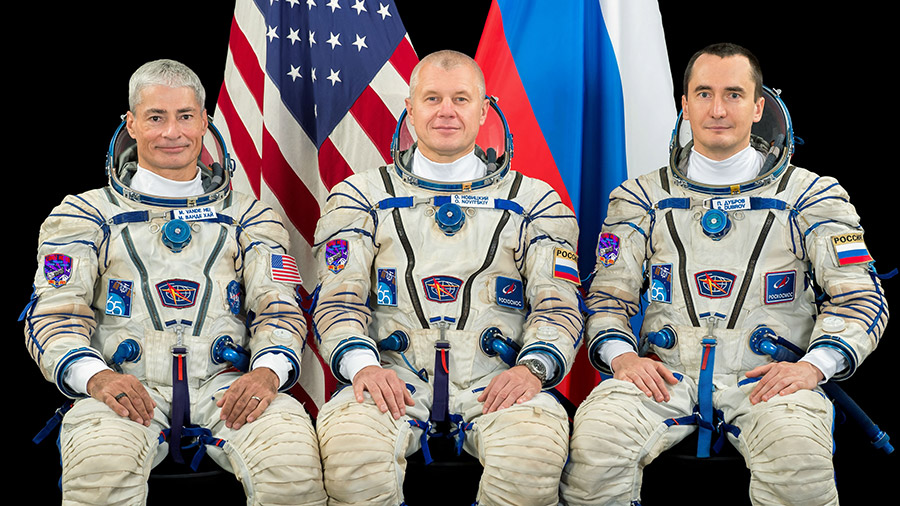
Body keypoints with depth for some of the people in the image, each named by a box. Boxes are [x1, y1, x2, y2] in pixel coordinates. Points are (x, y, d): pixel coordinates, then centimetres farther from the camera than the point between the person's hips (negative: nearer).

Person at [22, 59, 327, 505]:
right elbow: (55, 314, 6)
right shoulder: (86, 214, 16)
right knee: (100, 467, -35)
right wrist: (94, 375, -17)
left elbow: (278, 308, 11)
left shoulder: (247, 216, 20)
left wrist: (268, 371, -13)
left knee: (293, 459, -31)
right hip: (125, 385, 0)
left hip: (226, 385, 1)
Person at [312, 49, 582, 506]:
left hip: (494, 379, 0)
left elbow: (558, 304, 8)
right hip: (393, 373, 0)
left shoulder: (534, 200, 16)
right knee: (347, 445, -34)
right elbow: (339, 300, 7)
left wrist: (532, 367, -14)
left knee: (535, 450, -34)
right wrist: (362, 364, -15)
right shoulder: (360, 196, 16)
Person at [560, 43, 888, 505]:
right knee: (595, 441, -29)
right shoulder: (644, 198, 14)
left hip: (768, 376, -1)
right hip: (665, 374, 1)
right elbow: (608, 296, 13)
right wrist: (621, 355, -8)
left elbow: (860, 298, 6)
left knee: (798, 458, -34)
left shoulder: (809, 195, 10)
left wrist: (813, 365, -12)